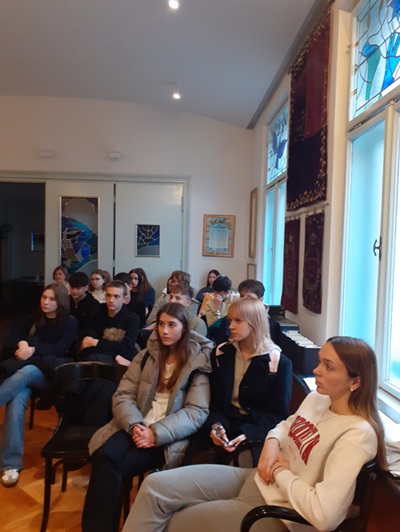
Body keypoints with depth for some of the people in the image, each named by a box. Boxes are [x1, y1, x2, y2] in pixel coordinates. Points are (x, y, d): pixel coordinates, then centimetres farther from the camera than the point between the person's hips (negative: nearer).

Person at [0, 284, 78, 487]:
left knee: (26, 372, -38)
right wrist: (21, 343, -14)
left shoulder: (70, 322, 5)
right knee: (17, 399, -30)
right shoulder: (32, 319, 18)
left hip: (49, 372, -2)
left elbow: (59, 349, -8)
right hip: (23, 368, 3)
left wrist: (33, 350, -23)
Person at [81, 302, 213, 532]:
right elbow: (123, 395, 5)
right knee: (104, 458, -26)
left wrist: (156, 433, -21)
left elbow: (197, 412, -10)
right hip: (136, 427, 4)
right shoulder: (146, 356, 10)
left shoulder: (198, 363, -3)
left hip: (169, 437, -3)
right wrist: (134, 425, -15)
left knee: (116, 467, -25)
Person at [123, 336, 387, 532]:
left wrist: (281, 472, -15)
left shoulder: (358, 434, -23)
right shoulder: (316, 398, 1)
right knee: (155, 486, -6)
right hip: (256, 479, 7)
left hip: (274, 511, -7)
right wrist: (271, 444, -3)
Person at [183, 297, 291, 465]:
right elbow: (212, 399, 8)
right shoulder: (220, 354, 8)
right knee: (194, 462, -23)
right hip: (222, 425, 3)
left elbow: (278, 413, -4)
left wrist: (248, 434, -20)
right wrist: (215, 425, -13)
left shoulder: (279, 363, -2)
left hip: (257, 433, -2)